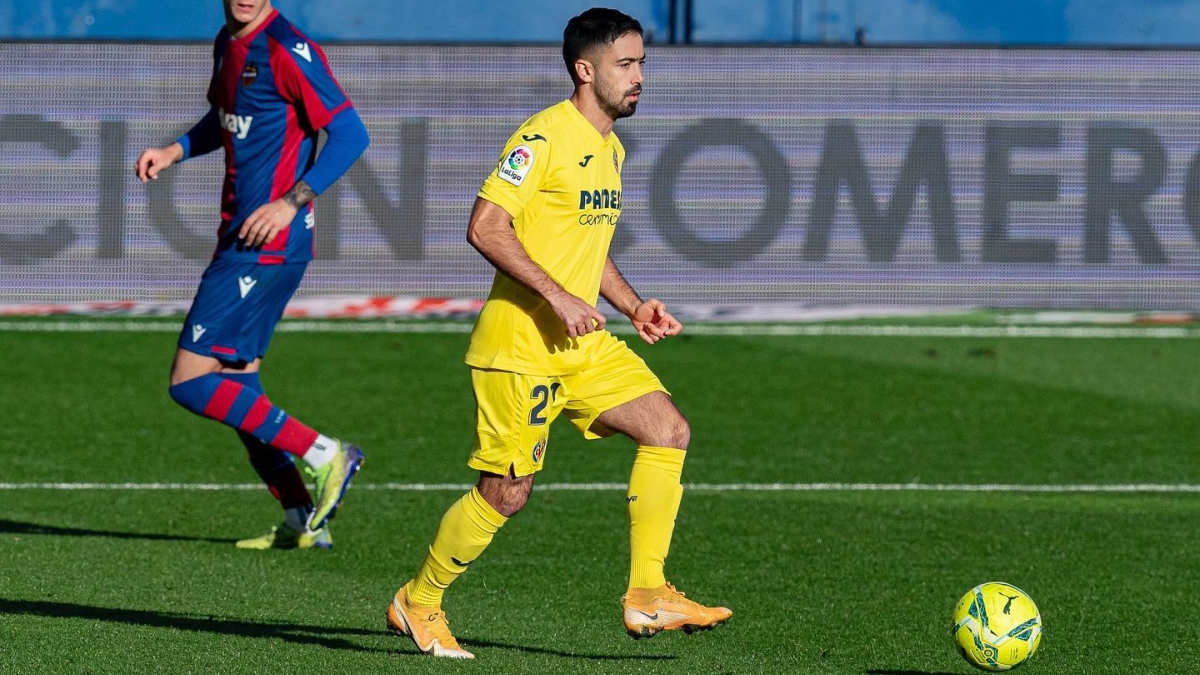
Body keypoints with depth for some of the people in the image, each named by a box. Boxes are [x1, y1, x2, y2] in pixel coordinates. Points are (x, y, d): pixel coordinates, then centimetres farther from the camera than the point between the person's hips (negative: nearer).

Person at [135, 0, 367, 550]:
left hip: (267, 244, -9)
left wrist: (292, 202, -26)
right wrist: (174, 151, 13)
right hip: (239, 238, 9)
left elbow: (350, 134, -19)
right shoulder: (228, 44, 12)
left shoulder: (286, 50, -15)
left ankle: (324, 455, -8)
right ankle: (303, 521, 16)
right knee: (237, 389, 13)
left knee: (190, 383, -10)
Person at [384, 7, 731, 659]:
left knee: (668, 430, -6)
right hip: (519, 342, -8)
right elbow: (486, 228, -20)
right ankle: (418, 602, 16)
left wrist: (632, 305, 12)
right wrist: (558, 297, -24)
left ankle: (647, 595, -4)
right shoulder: (545, 136, -14)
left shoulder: (609, 148, 15)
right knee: (506, 492, -4)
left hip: (581, 341, 8)